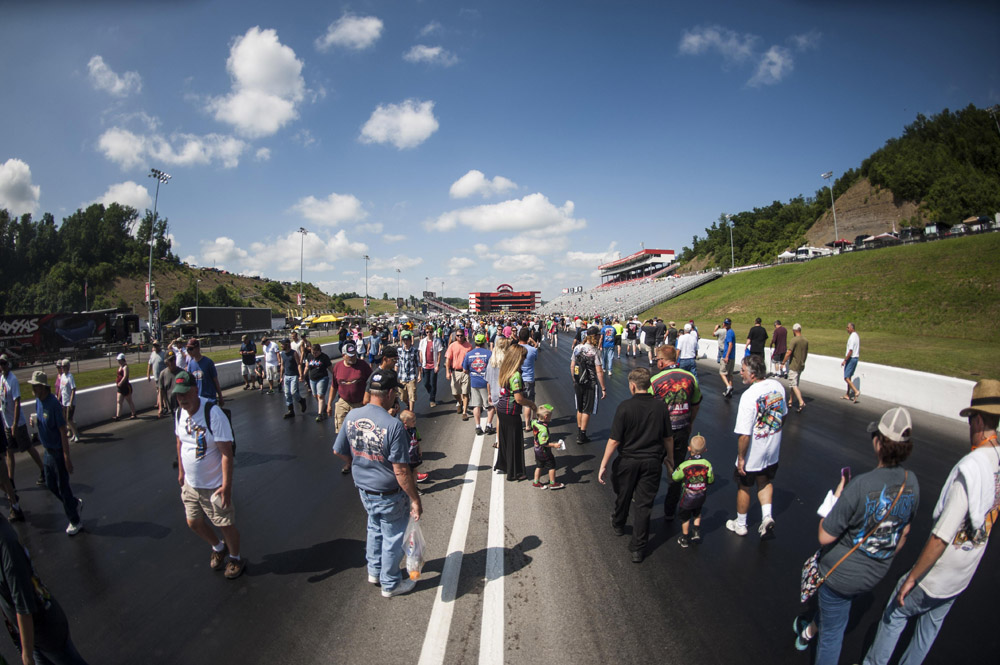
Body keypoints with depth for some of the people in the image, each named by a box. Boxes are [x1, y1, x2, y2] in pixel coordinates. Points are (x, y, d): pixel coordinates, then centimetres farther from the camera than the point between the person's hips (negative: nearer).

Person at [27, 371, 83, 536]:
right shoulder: (38, 401, 2)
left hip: (58, 452, -8)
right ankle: (76, 503, 39)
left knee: (62, 487, 3)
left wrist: (67, 458, -22)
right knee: (50, 484, 18)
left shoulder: (53, 404, -23)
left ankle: (75, 522, 17)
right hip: (48, 450, 8)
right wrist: (34, 421, -8)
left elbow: (63, 431, -22)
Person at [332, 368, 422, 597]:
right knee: (393, 537, 16)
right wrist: (415, 500, -15)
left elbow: (339, 451, 3)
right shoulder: (393, 425, -29)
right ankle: (390, 584, 34)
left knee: (375, 528, 29)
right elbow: (401, 471, -26)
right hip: (389, 494, -6)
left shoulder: (352, 417, -10)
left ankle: (374, 570, 47)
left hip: (363, 488, 6)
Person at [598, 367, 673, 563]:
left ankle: (618, 525, 47)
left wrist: (603, 465, -10)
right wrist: (670, 460, 19)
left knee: (623, 497, 21)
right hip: (652, 462, 2)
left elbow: (614, 440, -17)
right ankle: (638, 549, 14)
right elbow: (668, 438, 3)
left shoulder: (625, 407, -17)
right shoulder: (660, 406, -6)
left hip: (628, 461, -2)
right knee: (644, 505, 9)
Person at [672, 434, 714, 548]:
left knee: (685, 517, 17)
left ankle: (685, 538, 28)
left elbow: (674, 478, -10)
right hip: (701, 496, 3)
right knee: (697, 514, 30)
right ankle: (697, 532, 33)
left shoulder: (684, 465, -24)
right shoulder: (707, 464, -18)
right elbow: (711, 480, -3)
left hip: (687, 497, -3)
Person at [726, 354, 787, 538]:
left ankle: (740, 524, 32)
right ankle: (767, 515, 15)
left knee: (744, 487, 15)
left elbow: (745, 435, -27)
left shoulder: (749, 396, -30)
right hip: (773, 449, 6)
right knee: (765, 481, 28)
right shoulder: (778, 387, -8)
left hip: (752, 454, -6)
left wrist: (740, 458, -15)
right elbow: (783, 415, 10)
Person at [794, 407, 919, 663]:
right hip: (876, 574, 7)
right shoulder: (912, 482, -12)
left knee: (832, 633, 14)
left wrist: (836, 497, -14)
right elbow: (903, 533, 6)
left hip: (842, 573, -7)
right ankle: (810, 630, 60)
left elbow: (825, 537, -26)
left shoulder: (860, 486, -33)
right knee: (835, 607, 34)